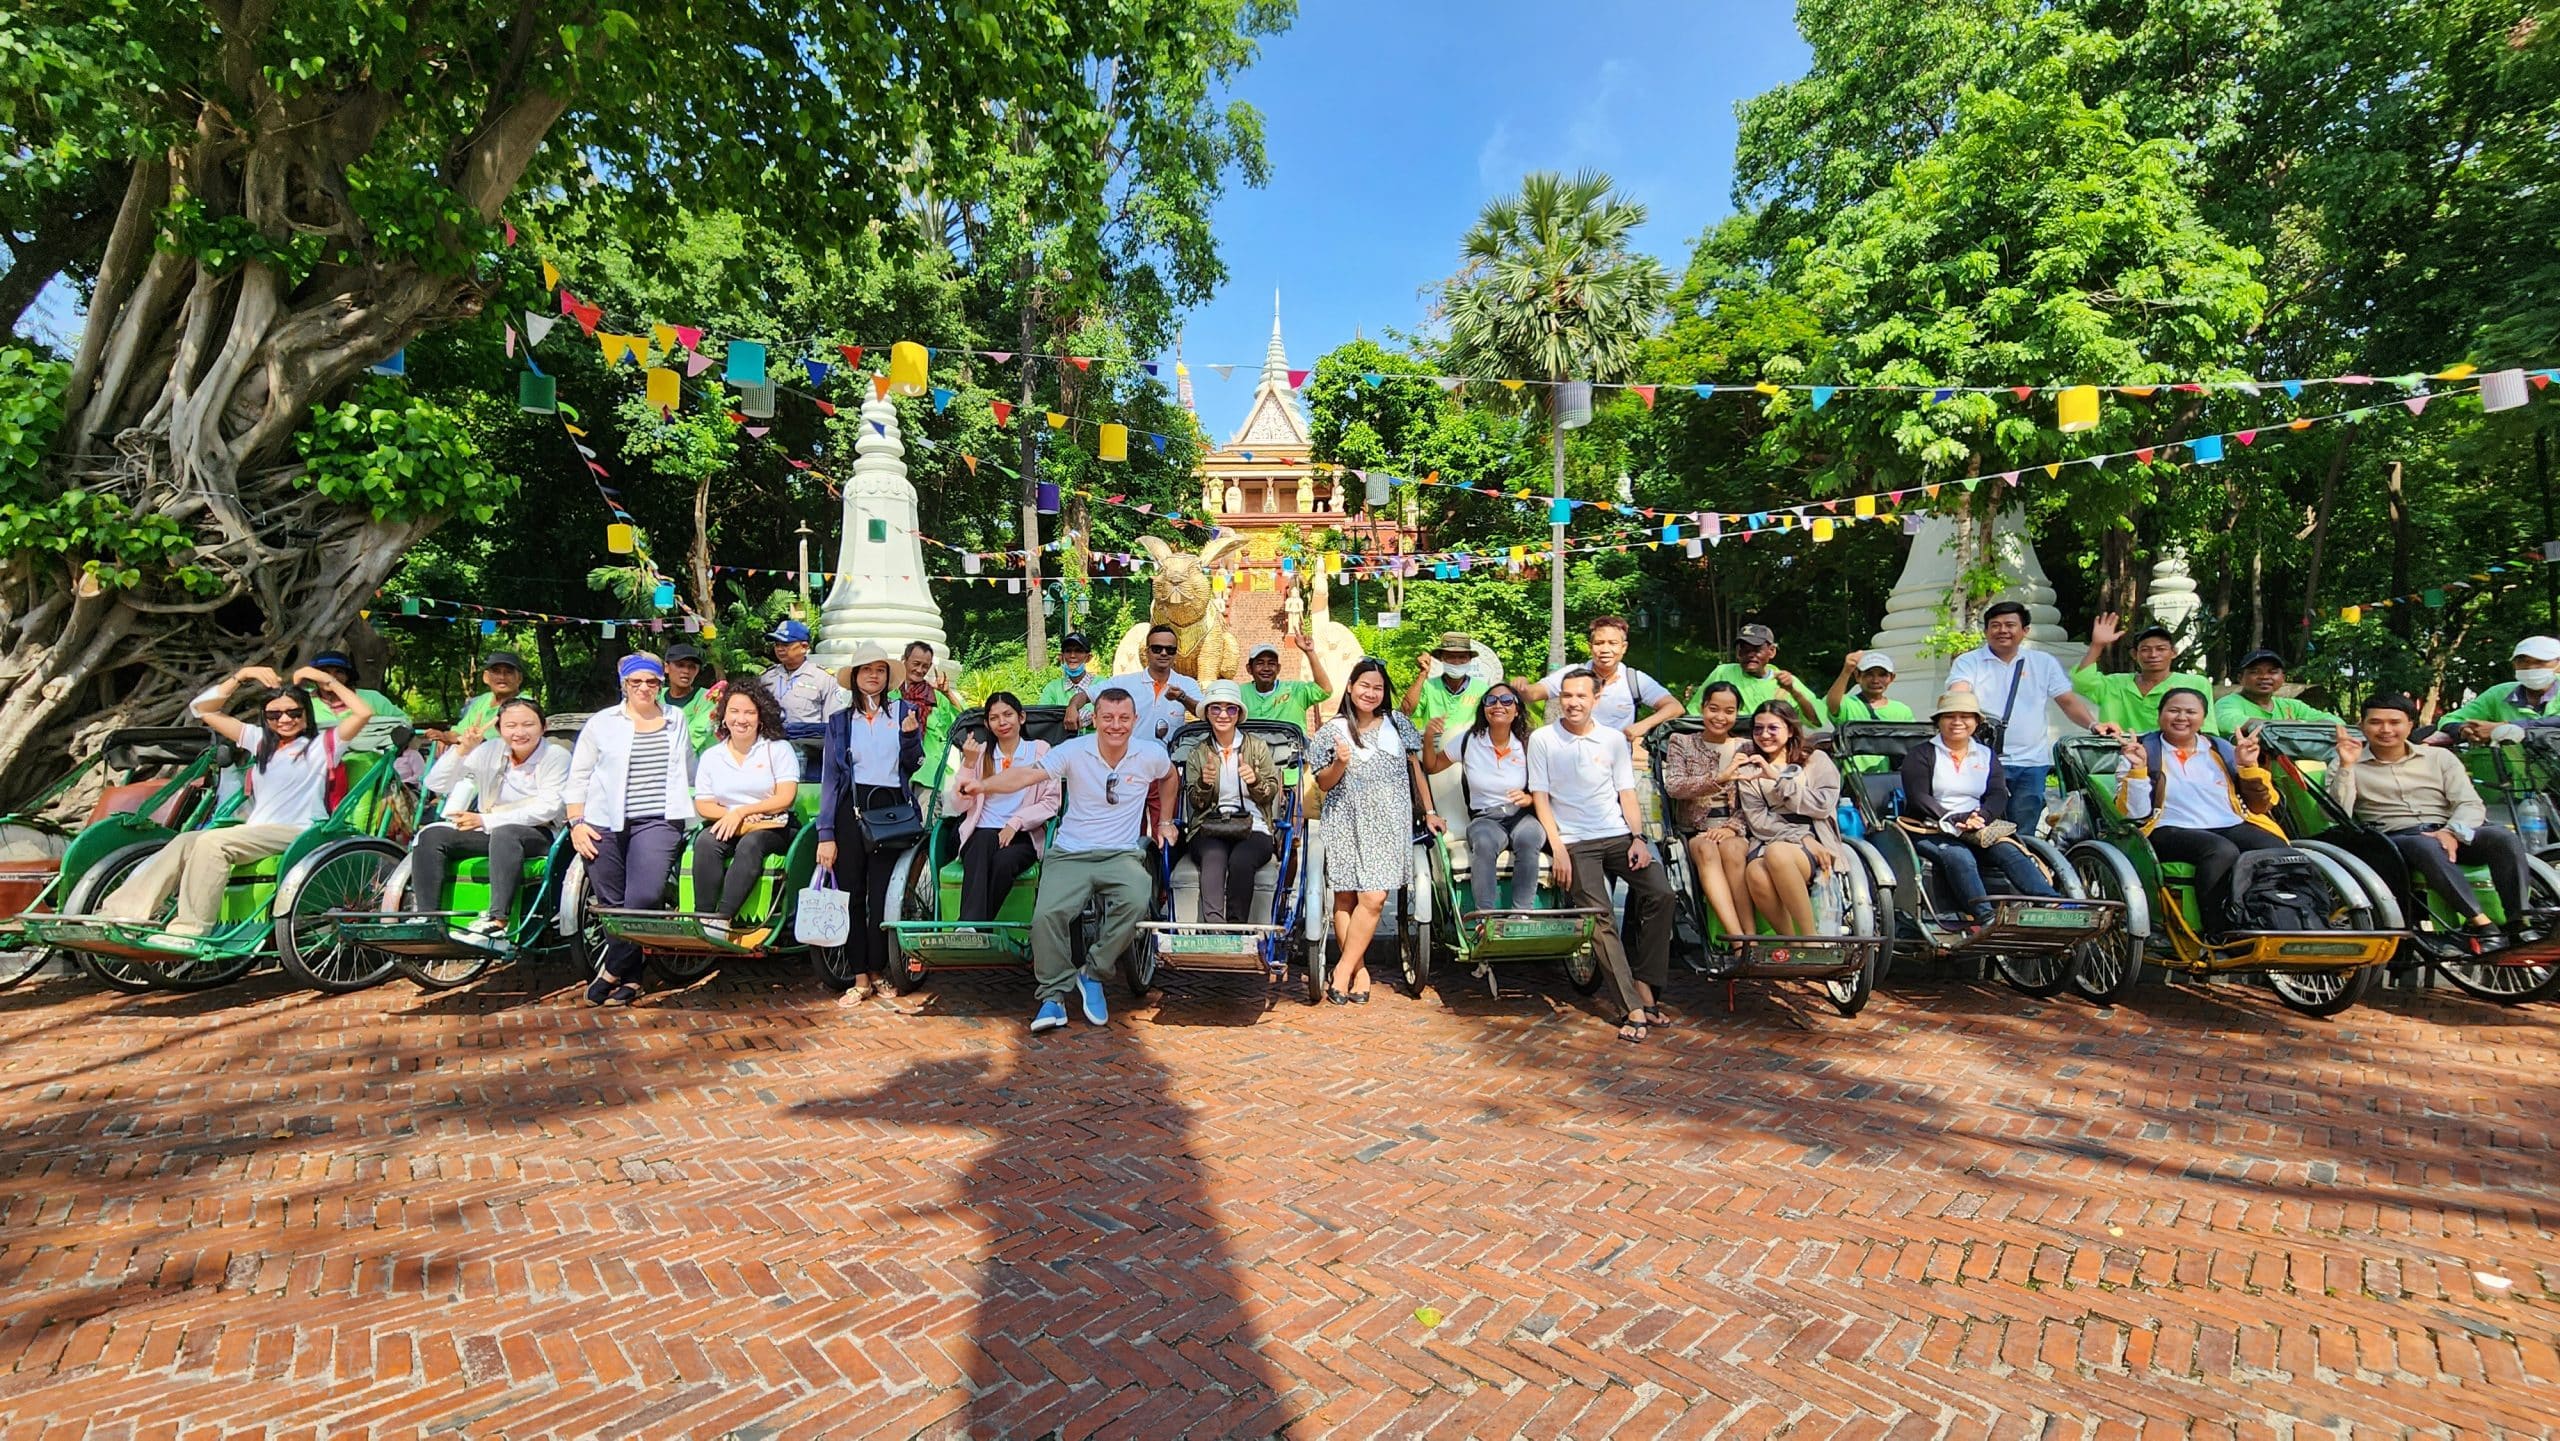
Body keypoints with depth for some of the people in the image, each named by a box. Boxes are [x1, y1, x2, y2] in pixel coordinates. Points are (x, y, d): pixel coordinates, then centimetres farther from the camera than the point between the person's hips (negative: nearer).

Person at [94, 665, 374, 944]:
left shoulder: (322, 743, 6)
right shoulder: (259, 740, 23)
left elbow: (363, 713, -11)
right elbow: (201, 709, 25)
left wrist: (327, 681, -4)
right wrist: (240, 677, 12)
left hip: (299, 834, -6)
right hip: (256, 833, 6)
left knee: (213, 841, -26)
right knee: (185, 841, -17)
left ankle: (188, 932, -25)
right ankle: (122, 912, -17)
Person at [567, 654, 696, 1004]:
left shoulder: (676, 722, 15)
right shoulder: (601, 723, 9)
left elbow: (688, 774, 21)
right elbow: (578, 776, 8)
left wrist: (688, 814, 14)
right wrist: (576, 823, -1)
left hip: (657, 821, 0)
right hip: (604, 824, 0)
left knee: (645, 896, -19)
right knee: (612, 904, 0)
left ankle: (611, 971, -5)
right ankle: (630, 978, 12)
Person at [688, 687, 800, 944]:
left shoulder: (779, 749, 4)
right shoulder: (711, 756, 14)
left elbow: (785, 798, -6)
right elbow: (702, 805, 8)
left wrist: (742, 811, -15)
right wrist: (730, 815, -12)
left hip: (770, 828, -3)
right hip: (726, 825, 3)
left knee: (750, 844, -35)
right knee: (706, 841, -30)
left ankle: (721, 920, -41)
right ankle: (702, 917, -32)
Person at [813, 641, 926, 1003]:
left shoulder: (902, 711, 8)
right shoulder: (840, 721, 9)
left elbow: (913, 765, 8)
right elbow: (829, 777, 4)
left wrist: (910, 735, -12)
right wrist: (826, 834, -2)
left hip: (890, 810, -1)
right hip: (851, 810, 1)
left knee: (882, 896, 1)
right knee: (852, 895, 2)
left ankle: (879, 972, 14)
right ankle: (860, 978, 9)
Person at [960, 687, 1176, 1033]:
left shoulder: (1151, 754, 0)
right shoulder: (1074, 751, -6)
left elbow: (1169, 776, 24)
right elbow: (1028, 775, -20)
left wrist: (1165, 822, 26)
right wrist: (983, 785, -36)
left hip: (1122, 854, 1)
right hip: (1070, 854, 0)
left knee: (1137, 902, -31)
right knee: (1047, 915, -26)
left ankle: (1093, 974, -8)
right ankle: (1054, 995, -3)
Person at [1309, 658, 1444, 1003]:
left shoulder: (1397, 724, 11)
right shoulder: (1333, 731, 6)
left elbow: (1416, 769, 17)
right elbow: (1323, 784, 8)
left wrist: (1429, 812, 15)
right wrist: (1340, 763, -12)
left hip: (1387, 823, 0)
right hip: (1345, 823, 0)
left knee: (1373, 898, -12)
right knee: (1345, 899, -4)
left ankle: (1343, 970, -3)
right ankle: (1359, 969, 7)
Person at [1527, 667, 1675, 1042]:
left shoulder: (1615, 740, 12)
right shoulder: (1542, 739, 3)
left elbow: (1627, 793, 12)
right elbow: (1540, 797, 1)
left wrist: (1637, 837, -3)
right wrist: (1558, 847, -8)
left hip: (1618, 835, 3)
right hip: (1573, 841, -3)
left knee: (1660, 892, -19)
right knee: (1599, 913, -19)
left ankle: (1645, 985, -8)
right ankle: (1633, 1007, -16)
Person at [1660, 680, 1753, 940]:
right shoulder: (1681, 743, 9)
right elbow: (1673, 786, -8)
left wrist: (1732, 827, -13)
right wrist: (1719, 778, -20)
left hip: (1735, 832, 1)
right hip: (1693, 831, -1)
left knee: (1731, 849, -33)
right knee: (1707, 849, -34)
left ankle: (1750, 936, -35)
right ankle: (1739, 938, -43)